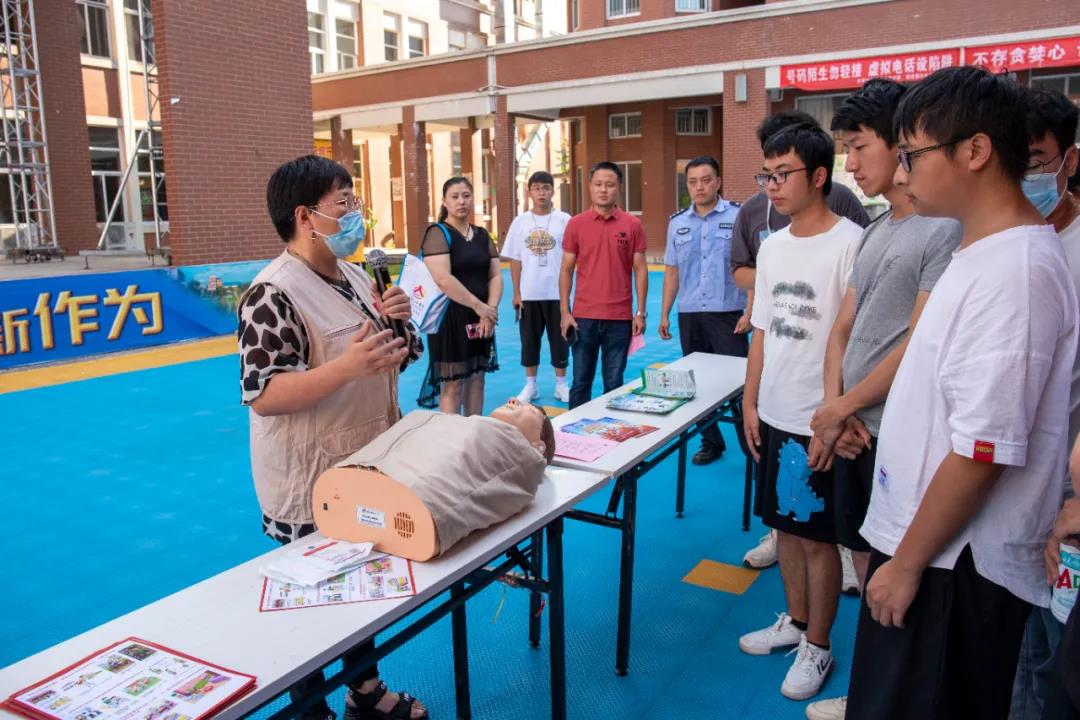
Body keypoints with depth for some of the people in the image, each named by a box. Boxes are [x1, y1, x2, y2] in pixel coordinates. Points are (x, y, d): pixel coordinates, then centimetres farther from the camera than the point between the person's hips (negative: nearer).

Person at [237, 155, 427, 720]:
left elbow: (392, 361, 13)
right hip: (313, 484, -8)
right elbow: (263, 396, -26)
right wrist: (348, 365, -36)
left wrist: (396, 322, -8)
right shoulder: (274, 294, -20)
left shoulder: (355, 278, 5)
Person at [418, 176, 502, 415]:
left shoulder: (482, 235, 12)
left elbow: (496, 275, 7)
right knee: (452, 384, -1)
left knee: (476, 378, 12)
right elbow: (443, 279, -20)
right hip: (450, 316, -6)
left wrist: (490, 310, -9)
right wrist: (478, 305, -18)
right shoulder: (438, 233, -8)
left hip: (481, 318, 6)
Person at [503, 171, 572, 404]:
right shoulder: (520, 222, 2)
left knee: (560, 340, 6)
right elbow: (515, 261, 4)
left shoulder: (564, 220, -3)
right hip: (529, 295, 2)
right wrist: (516, 293, 1)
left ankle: (561, 384, 20)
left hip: (557, 294, -1)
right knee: (529, 340, 9)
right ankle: (530, 385, 21)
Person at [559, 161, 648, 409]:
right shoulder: (576, 224, 2)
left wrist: (640, 313, -2)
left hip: (620, 318, 0)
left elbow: (640, 270, 3)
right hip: (583, 316, 0)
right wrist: (564, 313, -2)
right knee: (581, 381, 7)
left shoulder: (632, 224, 2)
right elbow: (566, 270, 4)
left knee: (614, 383, 9)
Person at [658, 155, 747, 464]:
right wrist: (664, 314, 10)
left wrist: (750, 311, -12)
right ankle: (711, 442, 24)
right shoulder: (677, 222, 10)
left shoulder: (738, 215, -3)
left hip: (727, 314, -4)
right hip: (689, 316, 4)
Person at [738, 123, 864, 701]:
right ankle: (795, 620, 37)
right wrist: (749, 402, 12)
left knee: (817, 537, 6)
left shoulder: (850, 243, -14)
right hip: (773, 415, 7)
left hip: (818, 424, -7)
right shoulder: (772, 246, 8)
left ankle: (817, 646, 25)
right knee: (786, 525, 18)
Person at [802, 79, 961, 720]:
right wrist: (832, 408, -2)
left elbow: (917, 347, -17)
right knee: (865, 560, 17)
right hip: (853, 428, 8)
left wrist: (841, 409, -9)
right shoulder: (876, 230, 13)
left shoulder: (945, 231, -13)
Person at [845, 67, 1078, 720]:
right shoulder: (983, 254, 8)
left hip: (956, 568, -8)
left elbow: (984, 451, -23)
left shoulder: (1015, 271, -22)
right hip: (926, 545, 8)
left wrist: (907, 564, -15)